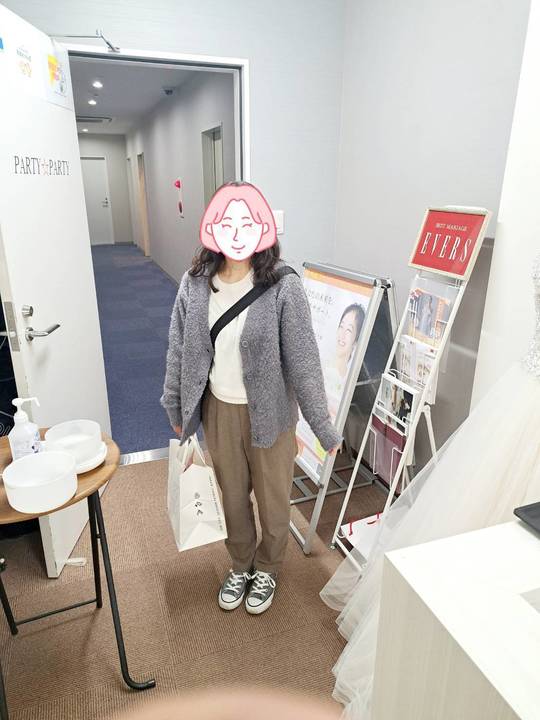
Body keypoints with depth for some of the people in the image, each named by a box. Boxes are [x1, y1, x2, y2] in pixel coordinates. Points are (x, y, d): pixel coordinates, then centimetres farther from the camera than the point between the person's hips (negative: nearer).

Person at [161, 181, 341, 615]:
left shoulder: (284, 287, -20)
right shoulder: (196, 284, -8)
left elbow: (302, 360, -16)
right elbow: (180, 351, 2)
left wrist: (323, 426, -13)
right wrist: (176, 409, 10)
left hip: (269, 412, -3)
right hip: (218, 410, 3)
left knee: (272, 497, 18)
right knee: (232, 495, 23)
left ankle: (267, 570, 47)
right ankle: (240, 566, 49)